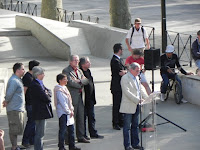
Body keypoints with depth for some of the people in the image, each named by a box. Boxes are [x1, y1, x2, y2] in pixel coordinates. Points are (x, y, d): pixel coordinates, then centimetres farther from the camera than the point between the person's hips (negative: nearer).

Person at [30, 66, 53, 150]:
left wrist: (47, 93, -8)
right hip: (40, 113, -11)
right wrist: (48, 97, 0)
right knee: (39, 134, -6)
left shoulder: (40, 84, 15)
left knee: (40, 134, 17)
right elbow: (45, 97, -21)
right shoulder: (35, 85, -19)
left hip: (42, 113, 11)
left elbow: (49, 92, 14)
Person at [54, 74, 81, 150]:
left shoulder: (64, 88, 13)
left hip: (69, 112, 9)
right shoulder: (59, 90, -14)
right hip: (63, 113, -9)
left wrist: (71, 110, 6)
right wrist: (69, 111, -13)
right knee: (62, 130, -3)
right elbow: (62, 102, -17)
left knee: (71, 129, 11)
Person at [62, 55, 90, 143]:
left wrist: (79, 81, -10)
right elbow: (70, 82, -18)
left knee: (81, 117, 10)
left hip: (79, 96, 8)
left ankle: (80, 137, 18)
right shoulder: (66, 71, -7)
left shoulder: (79, 71, 18)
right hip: (71, 98, -8)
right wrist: (80, 85, -4)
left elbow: (86, 80, 9)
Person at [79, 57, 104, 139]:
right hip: (83, 99, -8)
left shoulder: (88, 71, 11)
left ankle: (93, 133, 21)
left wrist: (93, 97, 10)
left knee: (91, 117, 13)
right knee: (83, 117, 2)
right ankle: (83, 135, 11)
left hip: (90, 99, 8)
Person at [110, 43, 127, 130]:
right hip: (117, 86, -9)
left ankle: (120, 122, 21)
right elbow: (121, 73, -22)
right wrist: (126, 71, -6)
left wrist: (124, 71, -12)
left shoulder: (119, 59, 15)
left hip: (121, 87, 9)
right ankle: (115, 124, 3)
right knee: (116, 105, -3)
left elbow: (123, 71, 8)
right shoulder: (115, 61, -17)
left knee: (120, 104, 14)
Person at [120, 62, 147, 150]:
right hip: (128, 106, -8)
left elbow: (140, 89, 21)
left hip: (136, 106, 8)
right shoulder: (125, 78, -13)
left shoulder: (136, 78, 15)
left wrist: (146, 97, 5)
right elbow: (127, 92, -21)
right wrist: (138, 100, -26)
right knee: (127, 127, -1)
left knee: (135, 126, 14)